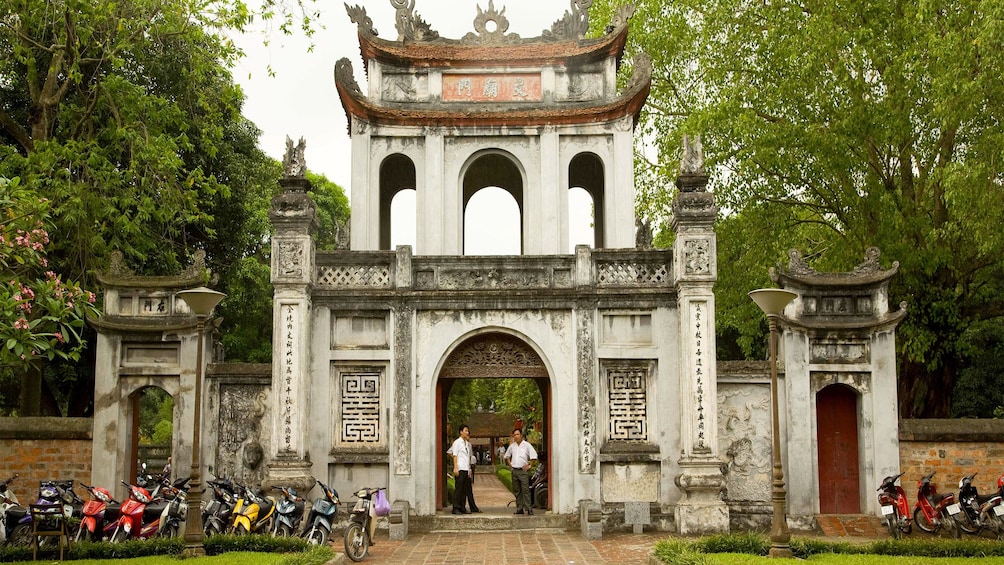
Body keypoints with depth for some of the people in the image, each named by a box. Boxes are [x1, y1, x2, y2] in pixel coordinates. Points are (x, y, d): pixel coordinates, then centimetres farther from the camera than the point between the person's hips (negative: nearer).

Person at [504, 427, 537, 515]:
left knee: (525, 490, -11)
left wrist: (529, 465, -7)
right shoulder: (512, 446, 13)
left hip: (523, 470, -5)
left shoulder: (526, 445, -1)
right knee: (517, 491, 7)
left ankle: (528, 508, -12)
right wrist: (510, 464, 14)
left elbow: (534, 456, -3)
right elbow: (507, 456, 27)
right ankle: (519, 509, 10)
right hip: (514, 471, 5)